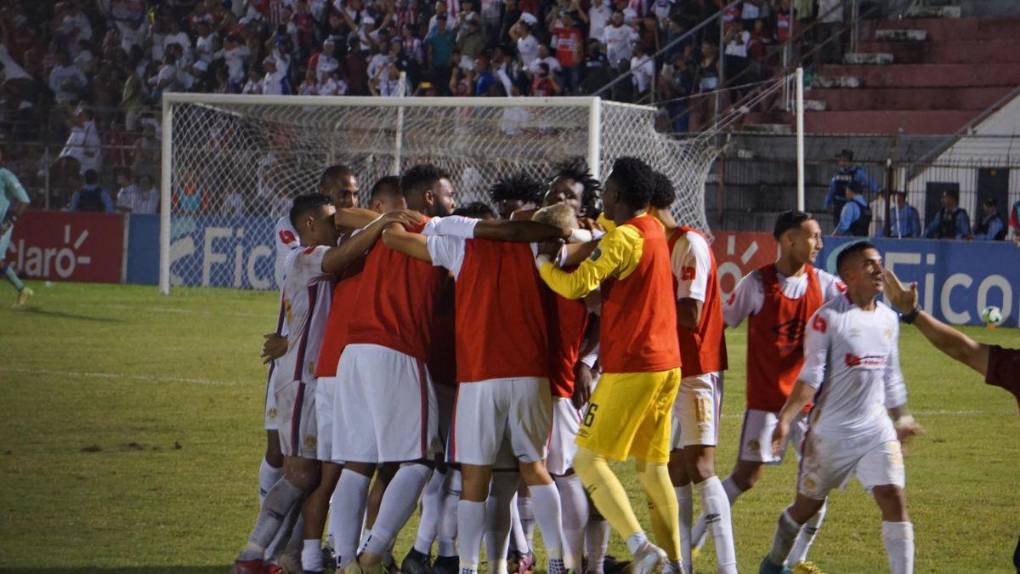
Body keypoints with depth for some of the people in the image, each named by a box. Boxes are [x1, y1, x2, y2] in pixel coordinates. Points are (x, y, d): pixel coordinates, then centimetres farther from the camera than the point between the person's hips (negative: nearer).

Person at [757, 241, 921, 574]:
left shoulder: (888, 319, 7)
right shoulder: (828, 318, -12)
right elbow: (811, 375, -16)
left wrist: (901, 417, 26)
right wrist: (786, 417, -25)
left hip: (877, 428, 4)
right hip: (832, 430, -4)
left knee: (894, 499, -10)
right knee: (809, 503, 11)